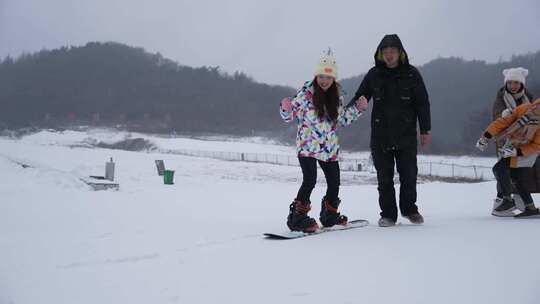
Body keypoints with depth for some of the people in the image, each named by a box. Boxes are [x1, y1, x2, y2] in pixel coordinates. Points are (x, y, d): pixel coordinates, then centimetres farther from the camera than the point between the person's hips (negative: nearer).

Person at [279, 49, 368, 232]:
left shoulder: (336, 97, 7)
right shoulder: (305, 94, -9)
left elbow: (342, 119, 19)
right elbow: (289, 116, -5)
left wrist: (358, 108, 9)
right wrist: (286, 107, -26)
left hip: (329, 149, 6)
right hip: (307, 147, -6)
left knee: (334, 183, 11)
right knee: (310, 181, -18)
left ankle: (329, 215, 32)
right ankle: (297, 218, -9)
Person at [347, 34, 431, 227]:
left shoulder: (411, 74, 1)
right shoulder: (374, 75, 3)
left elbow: (422, 104, 4)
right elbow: (359, 97, 7)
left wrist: (425, 130, 2)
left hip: (406, 137, -1)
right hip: (380, 137, 1)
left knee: (409, 175, 5)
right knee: (384, 178, 4)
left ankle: (409, 209, 27)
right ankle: (388, 214, 15)